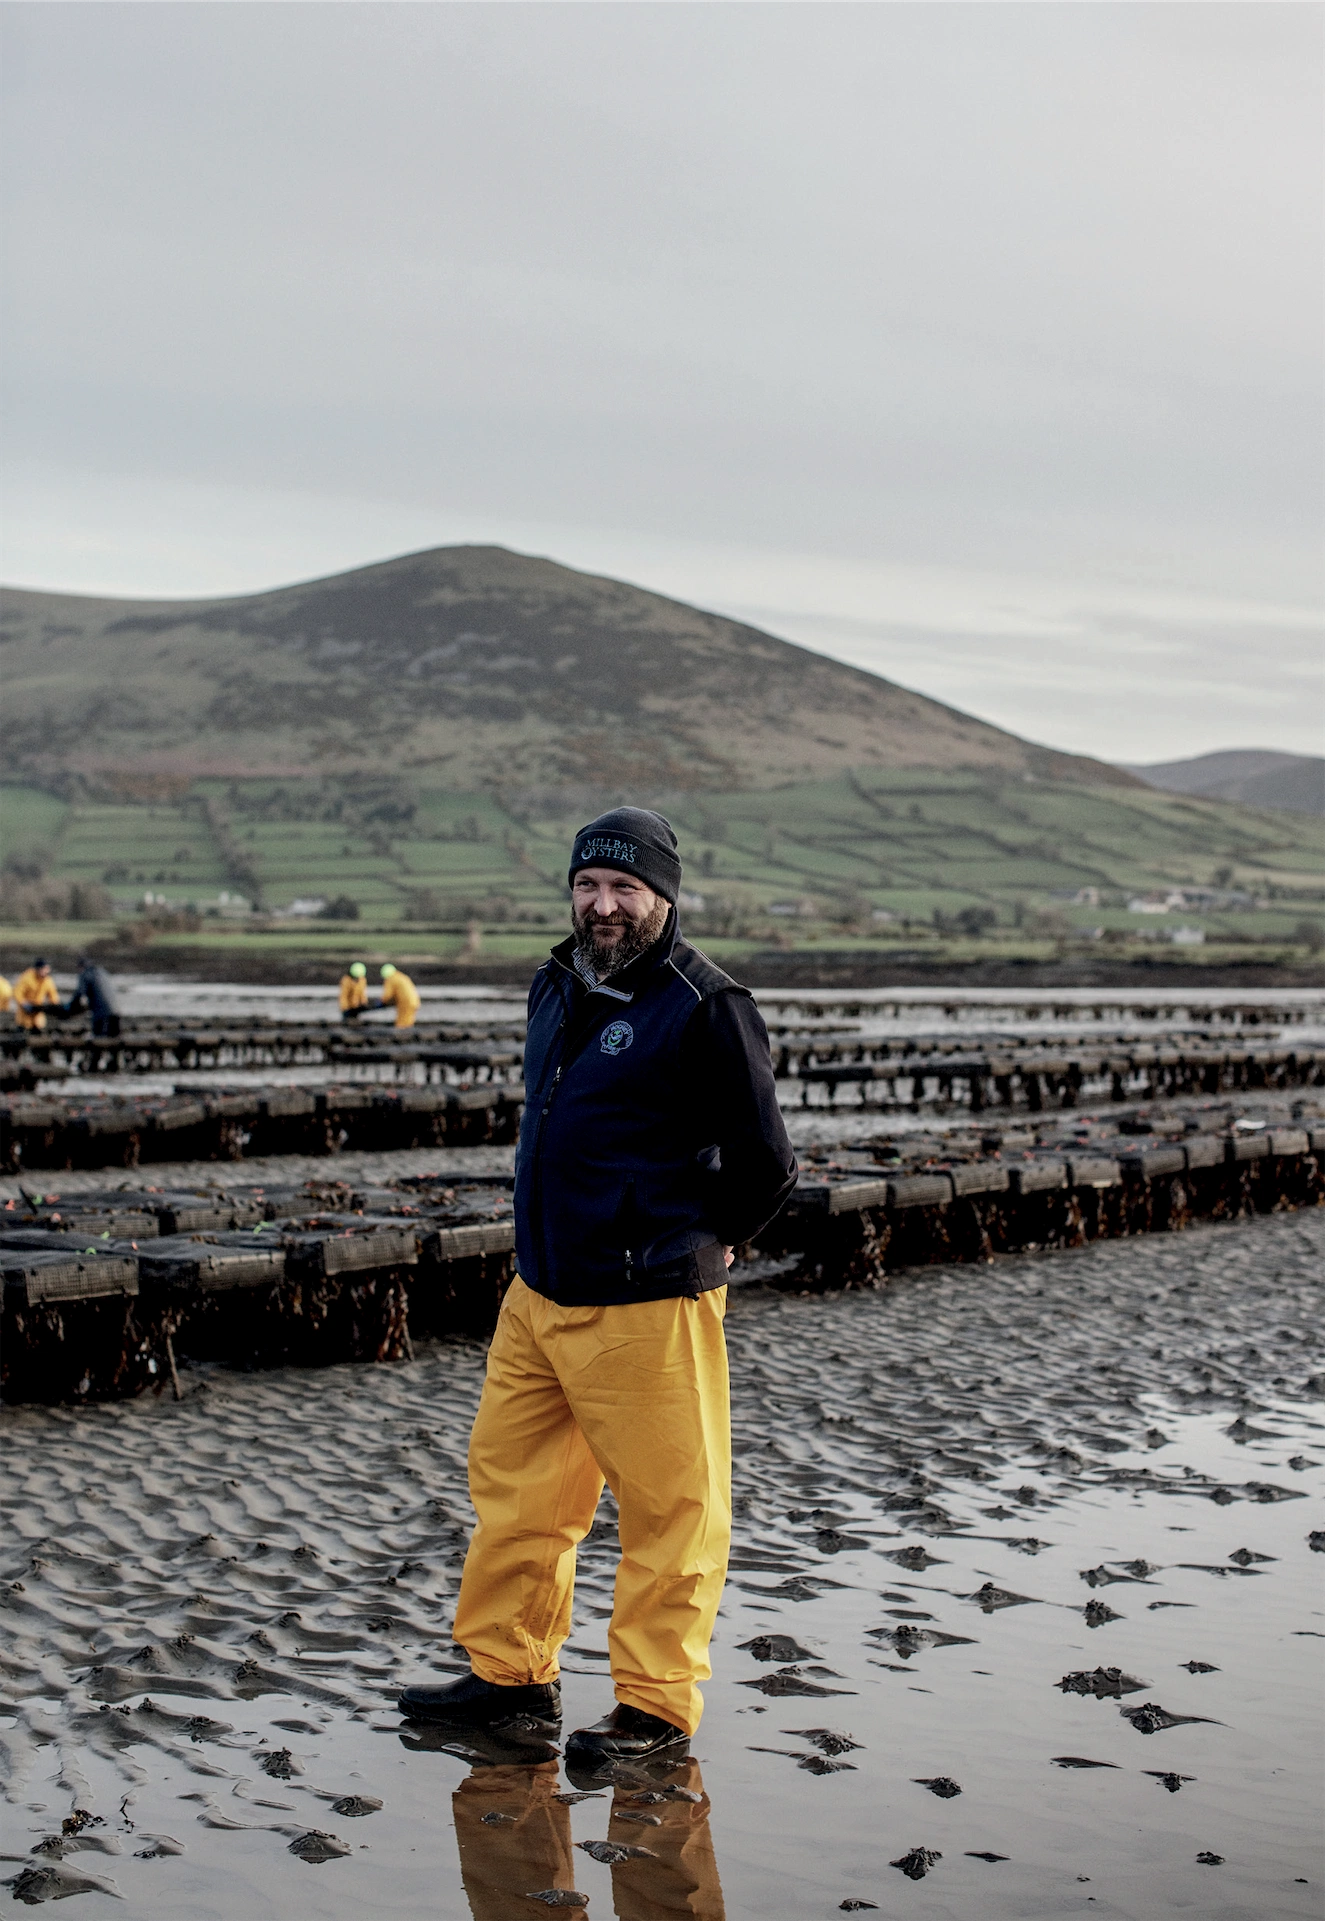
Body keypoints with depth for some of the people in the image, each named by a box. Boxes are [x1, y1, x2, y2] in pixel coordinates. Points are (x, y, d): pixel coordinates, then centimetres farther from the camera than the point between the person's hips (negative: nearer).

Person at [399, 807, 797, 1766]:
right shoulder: (557, 987, 11)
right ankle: (511, 1675, 29)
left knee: (668, 1504, 2)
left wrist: (689, 1247, -1)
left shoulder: (703, 1007, -14)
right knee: (512, 1480, 15)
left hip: (646, 1307, -8)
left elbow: (765, 1165, -12)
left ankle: (657, 1705, 13)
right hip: (538, 1293, 8)